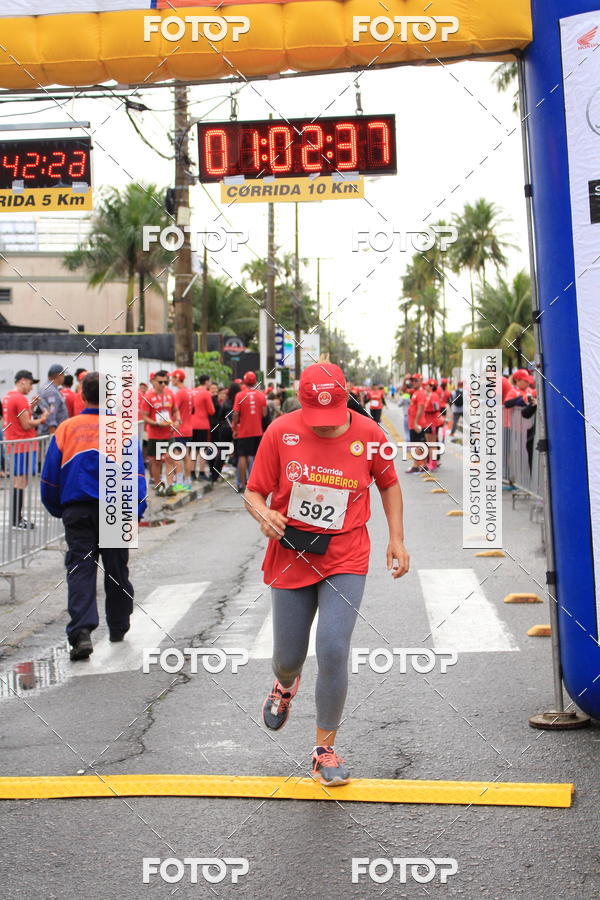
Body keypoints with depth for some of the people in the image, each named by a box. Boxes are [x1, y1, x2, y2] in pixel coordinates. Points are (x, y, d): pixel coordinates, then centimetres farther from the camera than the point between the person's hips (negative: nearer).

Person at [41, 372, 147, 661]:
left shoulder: (66, 429, 4)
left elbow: (49, 477, 5)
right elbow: (136, 474, -7)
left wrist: (58, 510, 16)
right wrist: (136, 512, -7)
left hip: (77, 511, 0)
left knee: (80, 570, -2)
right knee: (116, 569, 14)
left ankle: (81, 632, -19)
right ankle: (118, 628, 29)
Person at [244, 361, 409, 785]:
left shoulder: (368, 434, -7)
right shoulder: (281, 432, -9)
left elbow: (389, 484, 11)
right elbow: (254, 492, -3)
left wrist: (397, 539, 4)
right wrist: (264, 515, -25)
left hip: (345, 559, -1)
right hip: (290, 556, 1)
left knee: (333, 652, -14)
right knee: (288, 656, 10)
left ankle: (326, 750, 6)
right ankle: (285, 685, 52)